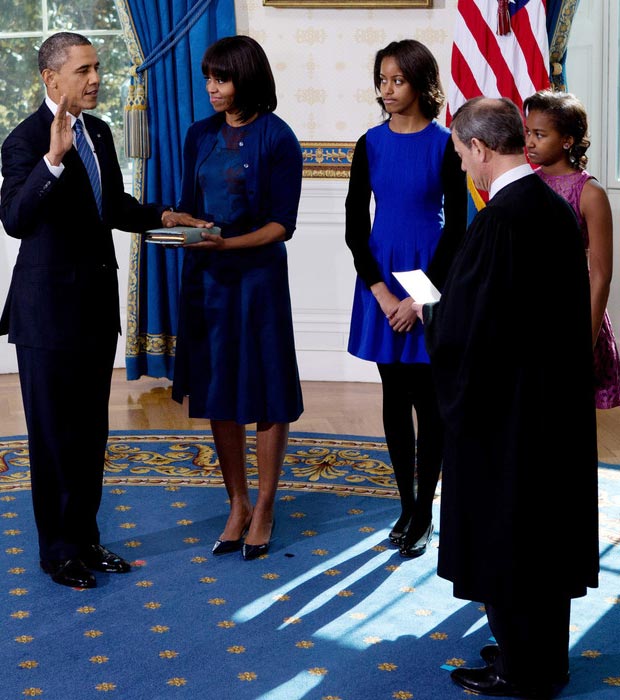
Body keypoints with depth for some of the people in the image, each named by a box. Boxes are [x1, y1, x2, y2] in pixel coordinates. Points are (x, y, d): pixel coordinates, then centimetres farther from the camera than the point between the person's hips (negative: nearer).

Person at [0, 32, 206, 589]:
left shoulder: (99, 132, 8)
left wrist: (162, 216, 6)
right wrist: (53, 159, -42)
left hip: (98, 305, 8)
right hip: (50, 310, -7)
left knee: (91, 432, 16)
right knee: (55, 436, 4)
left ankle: (85, 538, 29)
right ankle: (58, 550, 17)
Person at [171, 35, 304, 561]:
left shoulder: (276, 138, -8)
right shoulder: (201, 136, 8)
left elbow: (282, 224, -10)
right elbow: (190, 206, 14)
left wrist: (226, 243, -22)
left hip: (257, 275, -5)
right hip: (205, 276, 5)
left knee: (265, 395, 2)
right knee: (217, 392, 9)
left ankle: (264, 509, 16)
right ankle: (238, 505, 22)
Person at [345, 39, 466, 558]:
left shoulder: (443, 145, -5)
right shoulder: (371, 145, 3)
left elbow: (456, 228, -5)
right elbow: (355, 227, 3)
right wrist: (381, 292, -8)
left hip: (429, 276, -3)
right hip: (381, 277, 3)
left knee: (428, 398, 1)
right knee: (394, 397, 9)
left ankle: (424, 513, 11)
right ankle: (406, 506, 19)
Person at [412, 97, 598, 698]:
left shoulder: (500, 221, -23)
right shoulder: (557, 208, 4)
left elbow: (463, 327, -23)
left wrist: (427, 313, -1)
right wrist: (446, 309, 15)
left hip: (506, 411, -9)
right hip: (557, 400, 9)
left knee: (504, 535, 6)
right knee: (546, 525, 18)